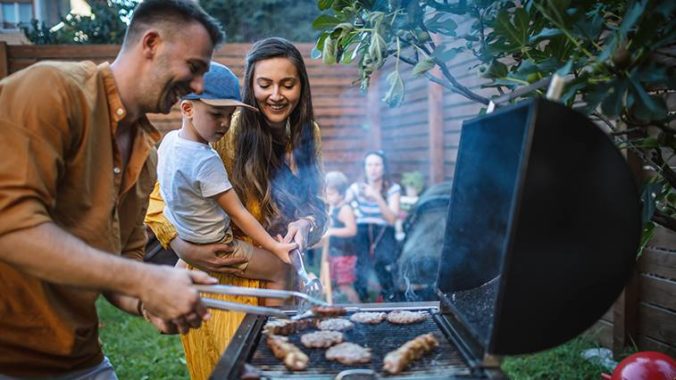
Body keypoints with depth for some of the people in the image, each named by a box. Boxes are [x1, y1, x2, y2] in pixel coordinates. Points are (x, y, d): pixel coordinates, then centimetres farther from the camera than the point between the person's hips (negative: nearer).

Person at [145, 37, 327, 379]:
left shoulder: (307, 133, 1)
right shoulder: (227, 132, -16)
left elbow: (316, 206, 6)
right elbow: (160, 198, -13)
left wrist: (306, 225, -15)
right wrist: (185, 249, -27)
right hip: (224, 280, -5)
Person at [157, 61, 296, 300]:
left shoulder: (169, 139, -7)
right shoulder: (206, 162, -31)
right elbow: (238, 213, -26)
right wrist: (276, 247, -22)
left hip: (181, 235, 9)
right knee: (281, 269, -2)